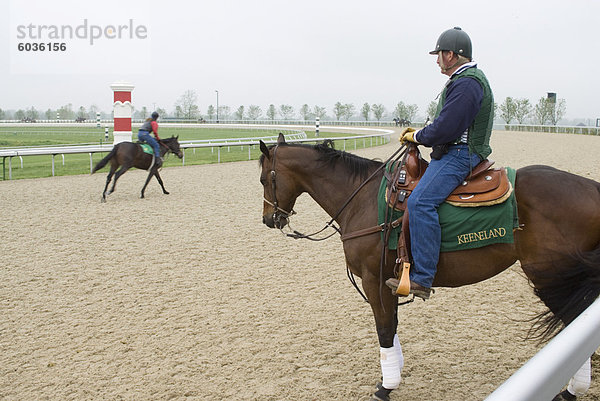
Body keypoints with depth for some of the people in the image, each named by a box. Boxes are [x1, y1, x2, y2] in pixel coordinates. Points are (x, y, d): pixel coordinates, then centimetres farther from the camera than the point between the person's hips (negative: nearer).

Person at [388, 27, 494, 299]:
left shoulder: (466, 83, -16)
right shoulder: (466, 79, 20)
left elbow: (445, 129, -23)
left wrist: (417, 137, -7)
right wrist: (420, 133, 11)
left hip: (459, 155, -12)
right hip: (456, 151, 12)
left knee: (420, 202, -28)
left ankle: (422, 279, -28)